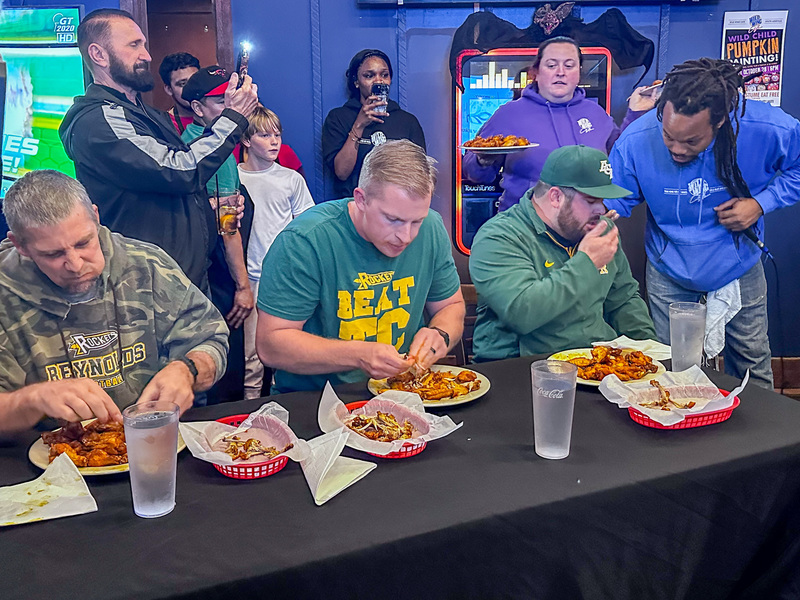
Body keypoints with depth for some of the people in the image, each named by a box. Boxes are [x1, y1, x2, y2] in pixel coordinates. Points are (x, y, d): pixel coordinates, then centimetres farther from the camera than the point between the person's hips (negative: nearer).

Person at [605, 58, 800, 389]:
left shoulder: (768, 130, -25)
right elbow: (613, 201, -14)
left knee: (753, 371, 17)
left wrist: (761, 203, -19)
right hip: (669, 275, 0)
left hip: (739, 270, 1)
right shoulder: (636, 141, -24)